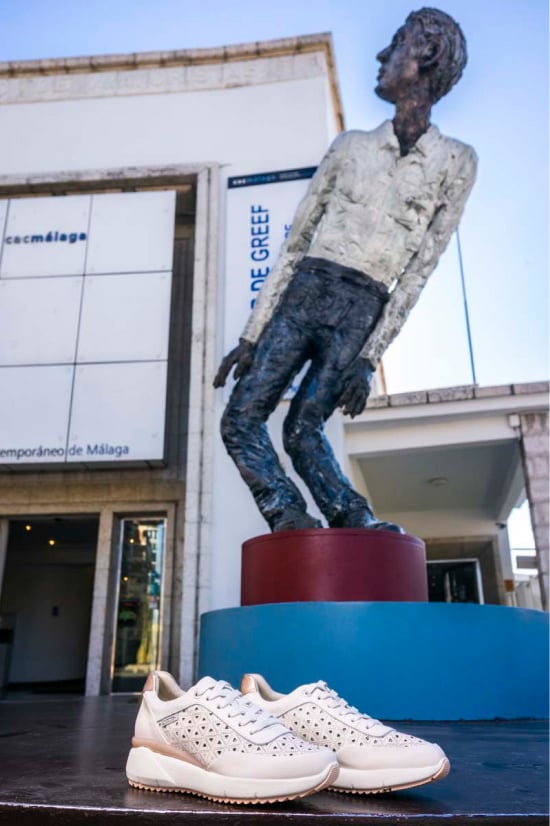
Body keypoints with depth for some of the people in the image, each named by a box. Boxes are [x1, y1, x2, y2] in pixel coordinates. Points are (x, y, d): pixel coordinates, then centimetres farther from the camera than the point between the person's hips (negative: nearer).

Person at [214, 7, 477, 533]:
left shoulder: (456, 162, 7)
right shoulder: (349, 146, 16)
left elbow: (419, 270, -1)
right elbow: (293, 245, 13)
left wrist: (370, 358, -11)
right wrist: (251, 336, 7)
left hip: (359, 314, -3)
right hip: (302, 293, 4)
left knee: (302, 432, -16)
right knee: (241, 419, -10)